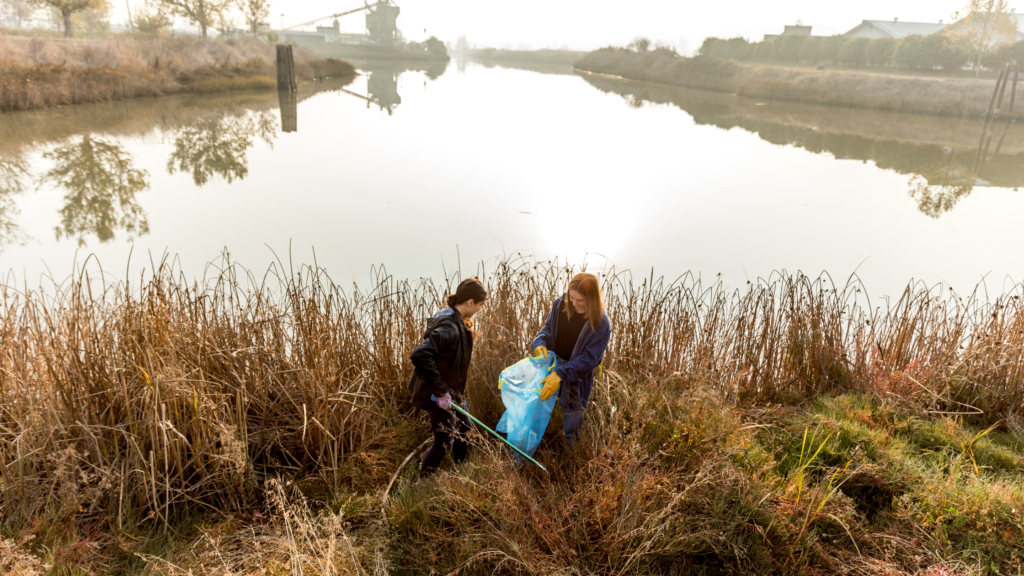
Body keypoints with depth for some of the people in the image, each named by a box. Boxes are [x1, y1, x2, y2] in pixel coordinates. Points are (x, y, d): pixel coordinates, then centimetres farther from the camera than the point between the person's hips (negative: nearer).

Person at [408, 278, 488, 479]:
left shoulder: (453, 320, 3)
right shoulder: (449, 328, -28)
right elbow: (420, 355, -39)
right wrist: (440, 390, -31)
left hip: (451, 390, 10)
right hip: (439, 395, -10)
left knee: (465, 429, 22)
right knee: (444, 442, 3)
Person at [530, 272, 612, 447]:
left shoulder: (601, 324, -25)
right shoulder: (560, 304, -12)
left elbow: (589, 359, -24)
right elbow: (548, 328, 4)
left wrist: (560, 374, -33)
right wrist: (540, 343, -19)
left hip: (578, 374, -3)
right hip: (553, 362, 4)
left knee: (573, 415, 12)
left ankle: (569, 447, 40)